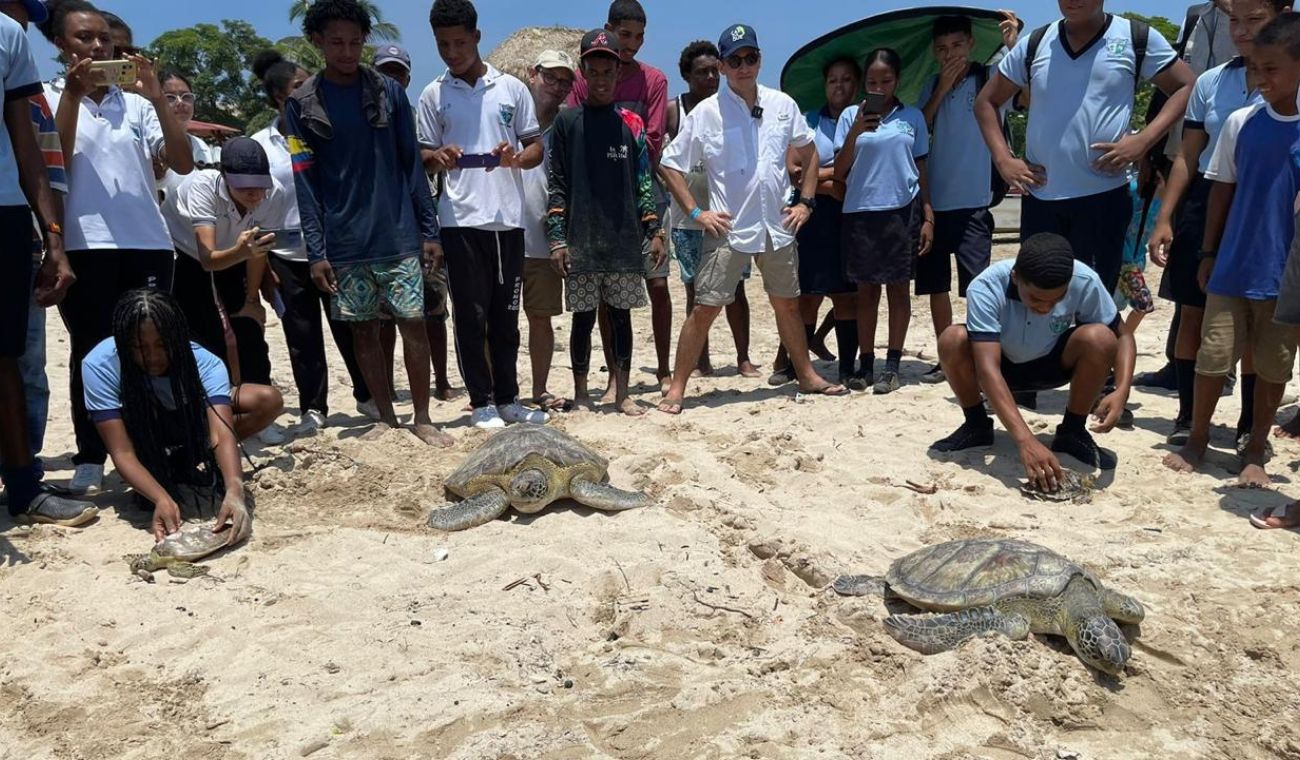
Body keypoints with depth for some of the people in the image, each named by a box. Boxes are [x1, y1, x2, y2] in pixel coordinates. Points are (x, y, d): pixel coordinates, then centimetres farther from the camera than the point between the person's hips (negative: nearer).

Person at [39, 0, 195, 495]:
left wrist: (157, 98, -7)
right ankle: (90, 459, 6)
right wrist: (72, 93, -9)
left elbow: (182, 163, 2)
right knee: (91, 351, 0)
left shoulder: (135, 101, 11)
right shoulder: (49, 98, 8)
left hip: (148, 244, 2)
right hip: (85, 247, -2)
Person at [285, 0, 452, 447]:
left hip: (398, 235, 0)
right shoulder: (302, 105, 3)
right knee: (362, 330, 7)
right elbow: (305, 183, 0)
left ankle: (422, 419, 10)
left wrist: (429, 230, 0)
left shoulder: (388, 92, 4)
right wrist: (316, 251, -6)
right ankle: (386, 418, 20)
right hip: (343, 242, 1)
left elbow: (411, 164, 5)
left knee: (413, 323, -1)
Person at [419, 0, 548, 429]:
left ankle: (508, 399, 17)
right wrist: (437, 158, -15)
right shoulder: (433, 95, 7)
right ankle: (481, 402, 10)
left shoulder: (512, 88, 8)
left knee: (505, 315, 8)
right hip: (461, 219, -1)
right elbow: (423, 156, 8)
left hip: (508, 217, 1)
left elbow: (537, 147, 9)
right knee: (471, 315, 1)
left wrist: (517, 157, -13)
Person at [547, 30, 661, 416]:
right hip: (580, 243, -1)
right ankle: (581, 392, 16)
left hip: (625, 241, 2)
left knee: (621, 316, 7)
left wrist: (655, 232, 3)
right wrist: (557, 238, -5)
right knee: (584, 318, 4)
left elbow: (643, 182, 9)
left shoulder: (631, 124, 8)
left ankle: (622, 393, 15)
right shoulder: (567, 121, 4)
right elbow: (556, 184, 2)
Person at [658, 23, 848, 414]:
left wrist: (805, 202, 7)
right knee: (704, 308, -5)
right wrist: (696, 213, -10)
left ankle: (807, 376, 33)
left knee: (787, 304, 17)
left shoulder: (782, 104, 4)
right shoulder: (706, 113, -7)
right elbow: (670, 165, -4)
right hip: (729, 229, -4)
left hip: (777, 227, 4)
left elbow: (809, 152, 17)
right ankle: (676, 389, 4)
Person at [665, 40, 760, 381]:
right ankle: (702, 362, 13)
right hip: (688, 215, -1)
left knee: (734, 287, 3)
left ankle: (743, 358, 12)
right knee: (696, 290, 5)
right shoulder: (673, 109, 1)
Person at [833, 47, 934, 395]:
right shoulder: (851, 115, 3)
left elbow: (920, 171, 10)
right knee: (866, 290, 5)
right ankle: (865, 364, 12)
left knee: (898, 288, 3)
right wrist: (855, 132, -14)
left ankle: (892, 365, 8)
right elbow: (839, 173, 0)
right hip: (860, 212, 0)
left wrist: (928, 216, 4)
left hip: (902, 211, 0)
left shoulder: (912, 117, 7)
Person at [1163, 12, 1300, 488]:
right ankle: (1196, 441, 21)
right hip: (1233, 268, 1)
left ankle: (1255, 451, 24)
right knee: (1213, 357, 4)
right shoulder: (1241, 123, 1)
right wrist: (1208, 253, 6)